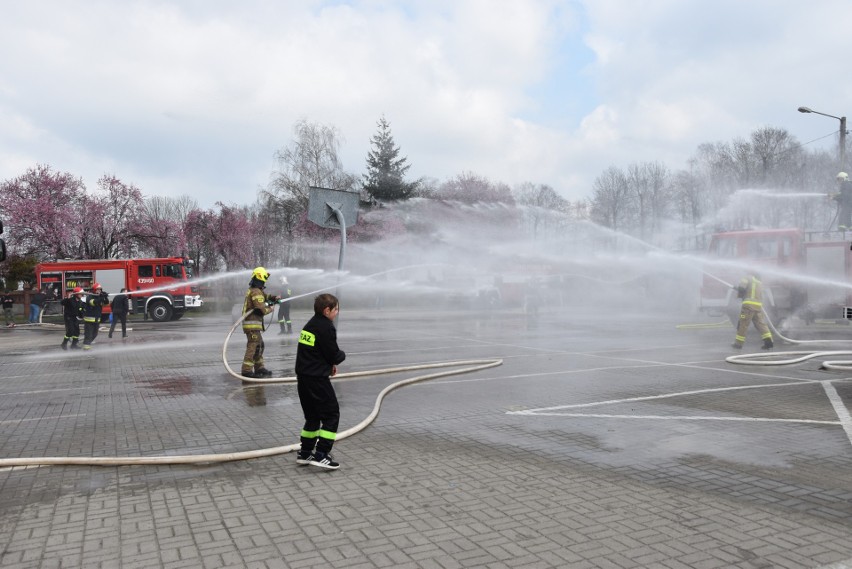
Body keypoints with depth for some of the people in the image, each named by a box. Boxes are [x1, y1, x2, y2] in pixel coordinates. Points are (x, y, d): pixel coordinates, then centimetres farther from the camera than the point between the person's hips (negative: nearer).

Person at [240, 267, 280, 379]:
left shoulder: (253, 290, 16)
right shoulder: (256, 292, -16)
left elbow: (265, 296, 27)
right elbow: (262, 309, -22)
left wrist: (273, 297, 8)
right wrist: (271, 308, -3)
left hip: (251, 323, 11)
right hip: (252, 324, -11)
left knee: (259, 345, 19)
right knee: (253, 346, -12)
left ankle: (259, 368, 27)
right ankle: (246, 370, -14)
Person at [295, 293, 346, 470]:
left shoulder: (310, 325, 13)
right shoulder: (326, 328, -16)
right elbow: (334, 355, -14)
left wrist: (330, 363, 11)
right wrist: (342, 355, 8)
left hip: (303, 377, 9)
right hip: (317, 379, -9)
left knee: (312, 415, 19)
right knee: (331, 414, 0)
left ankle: (305, 453, 24)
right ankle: (321, 455, -4)